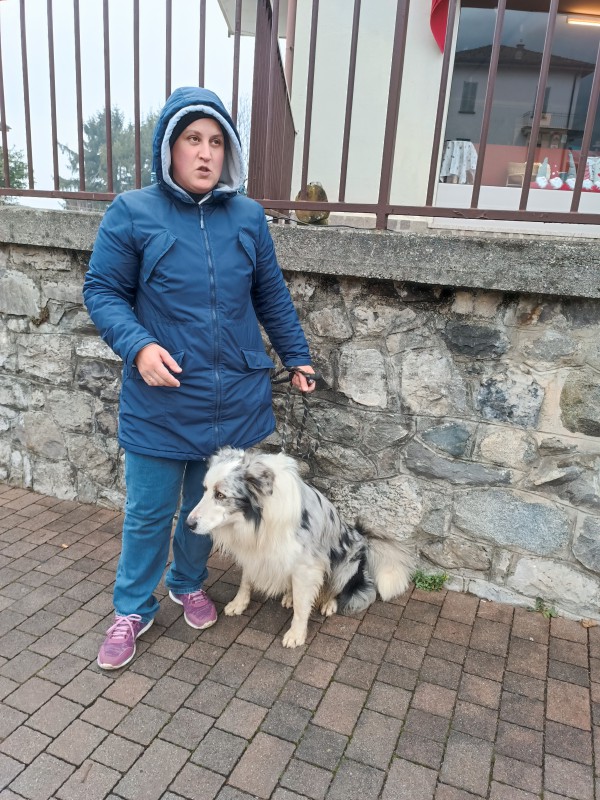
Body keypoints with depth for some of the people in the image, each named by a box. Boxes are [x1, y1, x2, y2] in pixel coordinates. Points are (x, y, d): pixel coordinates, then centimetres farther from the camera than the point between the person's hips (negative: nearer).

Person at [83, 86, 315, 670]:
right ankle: (132, 609, 33)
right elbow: (101, 292, -4)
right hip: (160, 401, -3)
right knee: (148, 513, 10)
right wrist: (138, 346, -20)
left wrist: (296, 357, 13)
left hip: (234, 399, 3)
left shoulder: (248, 217, 4)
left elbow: (272, 295, 12)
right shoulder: (132, 213, -6)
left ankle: (188, 583, 44)